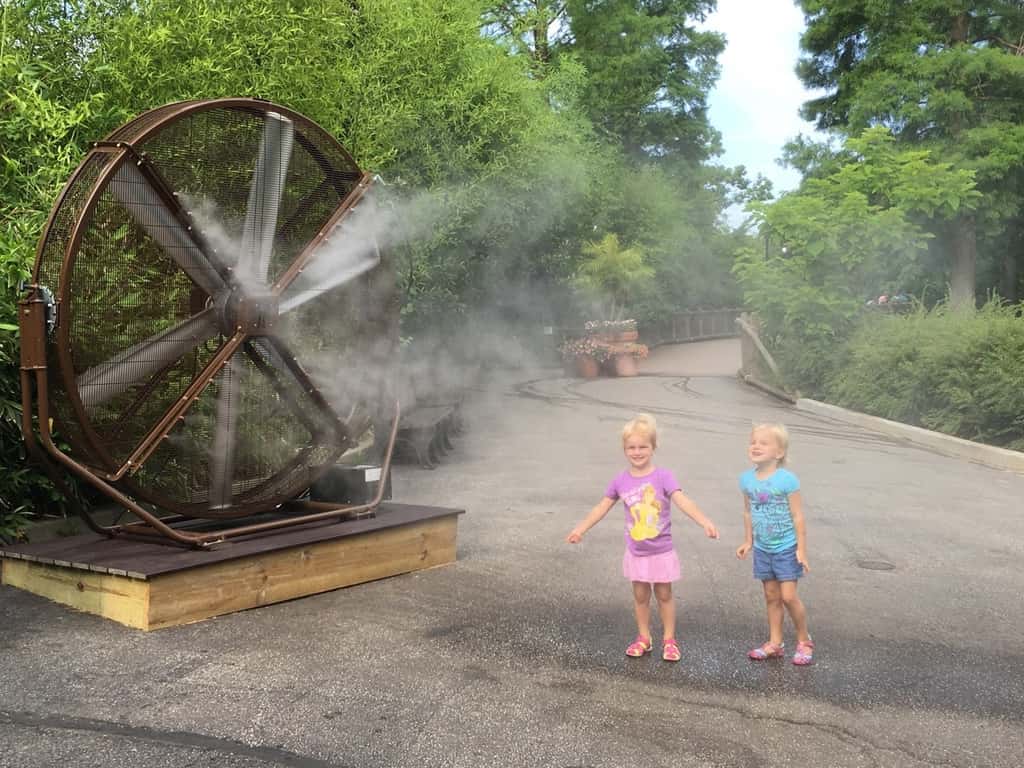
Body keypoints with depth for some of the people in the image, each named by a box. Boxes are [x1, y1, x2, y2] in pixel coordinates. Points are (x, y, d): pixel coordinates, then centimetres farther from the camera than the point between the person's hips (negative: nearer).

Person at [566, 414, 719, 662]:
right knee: (640, 595, 12)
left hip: (661, 551, -2)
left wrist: (705, 522, -42)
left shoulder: (662, 477, -15)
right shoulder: (621, 480, -5)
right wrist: (580, 529, 9)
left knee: (664, 595, 10)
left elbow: (683, 501, -27)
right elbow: (602, 507, 7)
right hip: (636, 552, 2)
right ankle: (643, 638, 27)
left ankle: (669, 640, 24)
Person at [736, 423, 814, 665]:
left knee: (788, 596, -5)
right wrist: (748, 541, 11)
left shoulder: (787, 479, -18)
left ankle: (804, 641, 15)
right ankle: (775, 643, 22)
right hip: (762, 549, 5)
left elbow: (797, 516, -14)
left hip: (786, 548, -5)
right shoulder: (747, 479, -3)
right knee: (771, 596, 12)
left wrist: (801, 549, -14)